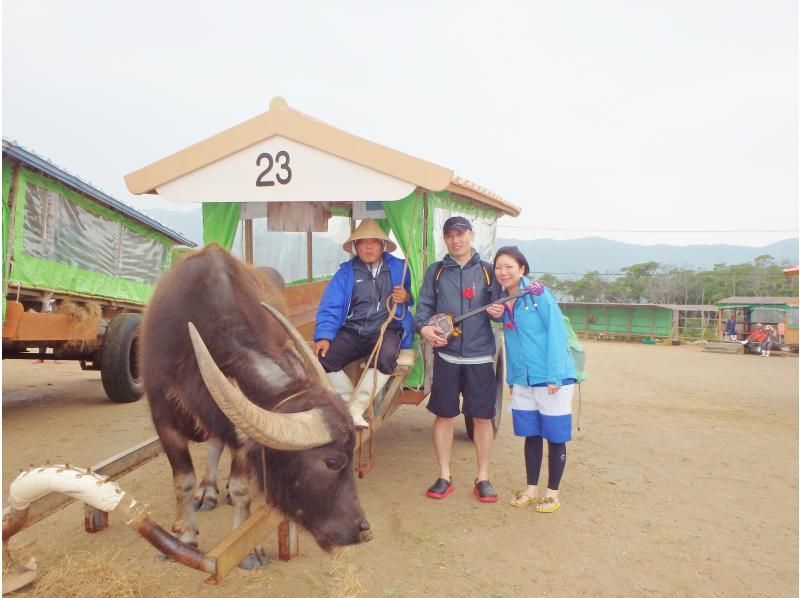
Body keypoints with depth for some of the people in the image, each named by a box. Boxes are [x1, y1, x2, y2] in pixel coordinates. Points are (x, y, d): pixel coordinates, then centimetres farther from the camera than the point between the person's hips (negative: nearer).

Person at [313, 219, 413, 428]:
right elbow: (330, 307, 2)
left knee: (386, 356, -36)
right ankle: (351, 407, -10)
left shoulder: (399, 268, 11)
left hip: (387, 330, -2)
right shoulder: (346, 272, 10)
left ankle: (356, 407, -22)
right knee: (323, 357, -25)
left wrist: (406, 297, -9)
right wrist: (324, 336, -13)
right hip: (352, 332, 2)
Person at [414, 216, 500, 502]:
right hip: (446, 355, 1)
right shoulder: (436, 271, 7)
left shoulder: (487, 271, 6)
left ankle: (483, 478, 21)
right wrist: (423, 327, -15)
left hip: (480, 356, 0)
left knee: (483, 417, 6)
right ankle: (444, 477, 22)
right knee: (444, 415, 7)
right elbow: (424, 306, 5)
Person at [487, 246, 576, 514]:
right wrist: (511, 378, 12)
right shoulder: (505, 303, 7)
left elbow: (557, 333, -15)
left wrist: (554, 376, -19)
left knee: (555, 436, 7)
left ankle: (552, 494, 20)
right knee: (531, 435, 14)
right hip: (522, 381, 6)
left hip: (552, 380, -6)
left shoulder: (539, 294, -12)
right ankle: (531, 489, 27)